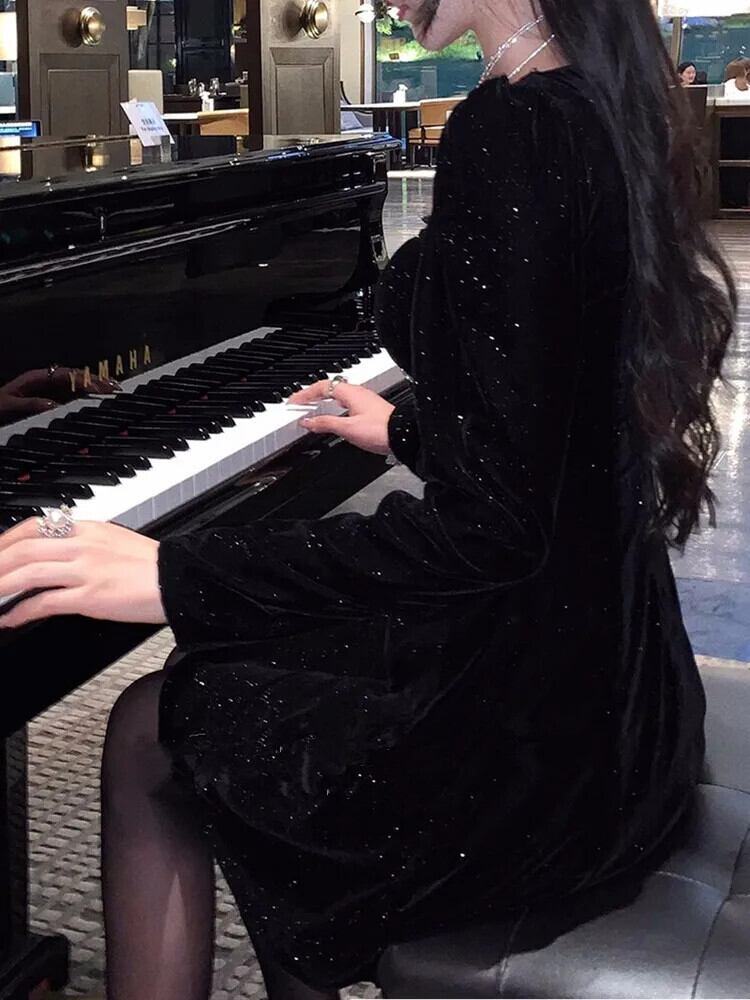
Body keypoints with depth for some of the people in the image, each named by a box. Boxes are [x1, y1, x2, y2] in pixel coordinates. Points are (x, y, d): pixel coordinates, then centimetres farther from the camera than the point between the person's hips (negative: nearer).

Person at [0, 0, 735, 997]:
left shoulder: (510, 130, -22)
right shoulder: (607, 111, 5)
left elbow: (484, 530, -27)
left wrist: (177, 574, -24)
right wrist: (408, 430, 33)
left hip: (536, 733, -9)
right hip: (606, 680, 9)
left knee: (148, 739, 8)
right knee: (253, 669, 25)